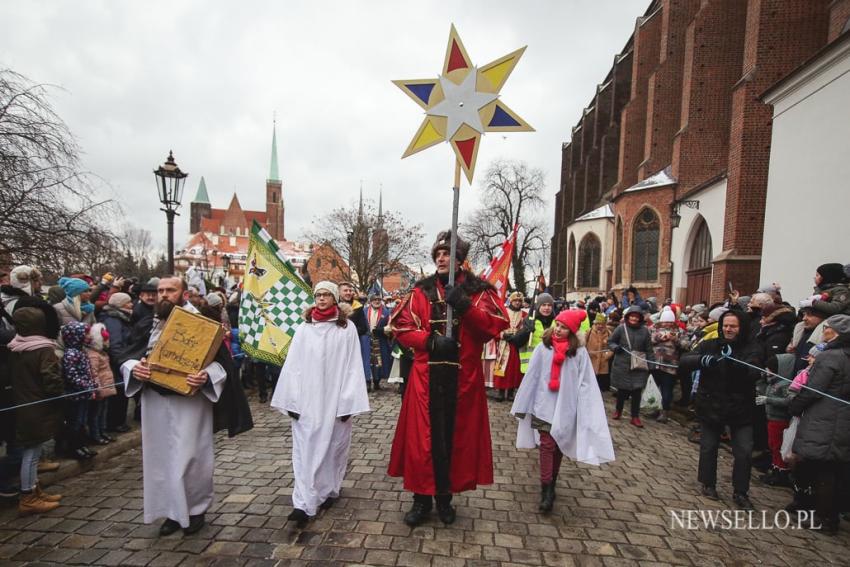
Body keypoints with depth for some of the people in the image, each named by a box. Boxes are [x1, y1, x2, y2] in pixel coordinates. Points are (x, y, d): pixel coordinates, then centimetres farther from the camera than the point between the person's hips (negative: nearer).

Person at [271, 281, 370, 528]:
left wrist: (348, 401, -10)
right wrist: (291, 400, -3)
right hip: (307, 401, 1)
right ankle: (303, 504, 5)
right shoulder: (304, 328, 3)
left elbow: (352, 366, -5)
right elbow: (293, 366, 2)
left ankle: (329, 491, 31)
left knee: (333, 447, 12)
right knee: (306, 450, 1)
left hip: (335, 400, -1)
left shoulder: (347, 328, -3)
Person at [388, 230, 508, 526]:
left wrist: (465, 306, -24)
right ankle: (422, 498, 24)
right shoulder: (422, 290, 5)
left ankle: (445, 497, 29)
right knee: (423, 436, 5)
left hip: (463, 378, 0)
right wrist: (430, 341, -15)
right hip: (426, 376, 1)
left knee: (456, 436, 9)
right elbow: (400, 325, 0)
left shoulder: (479, 291, 2)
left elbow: (498, 324, -11)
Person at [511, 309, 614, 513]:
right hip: (544, 405, -1)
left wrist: (585, 413, -8)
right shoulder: (543, 348, -6)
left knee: (559, 446, 15)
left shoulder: (579, 352, -8)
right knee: (547, 445, -3)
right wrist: (522, 406, 3)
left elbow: (585, 384, -5)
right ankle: (547, 490, 6)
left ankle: (550, 485, 32)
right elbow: (531, 378, -1)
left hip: (565, 408, 1)